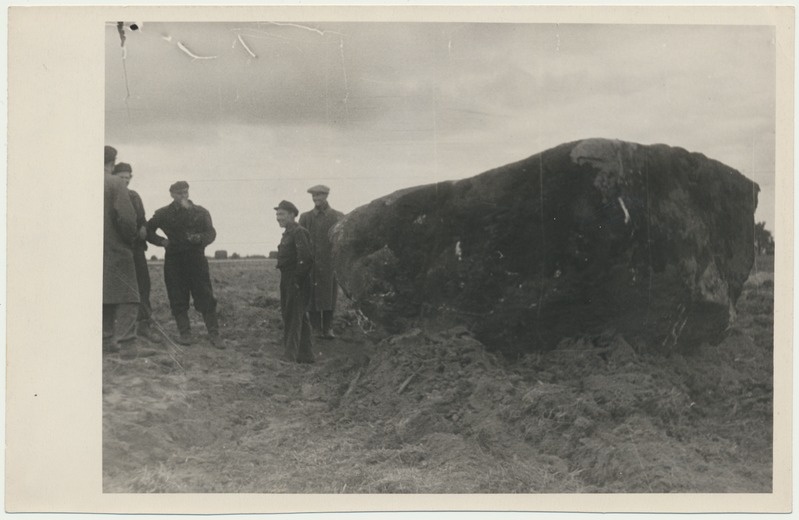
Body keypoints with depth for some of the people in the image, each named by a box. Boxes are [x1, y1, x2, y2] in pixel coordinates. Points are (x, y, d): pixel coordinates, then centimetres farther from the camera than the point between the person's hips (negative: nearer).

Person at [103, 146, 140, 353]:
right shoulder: (116, 184, -11)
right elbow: (126, 218, -18)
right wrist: (130, 238, -1)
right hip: (116, 249, -6)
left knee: (104, 298, 13)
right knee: (128, 296, 0)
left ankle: (106, 339, 15)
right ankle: (121, 337, -11)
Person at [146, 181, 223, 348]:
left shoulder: (201, 212, 7)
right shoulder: (163, 214, 6)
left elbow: (211, 233, 3)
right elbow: (148, 230, 13)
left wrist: (199, 238, -17)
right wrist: (162, 241, -3)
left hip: (196, 258, 0)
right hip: (174, 260, 1)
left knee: (205, 297, -5)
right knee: (178, 299, 1)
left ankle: (214, 334, -2)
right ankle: (185, 333, 9)